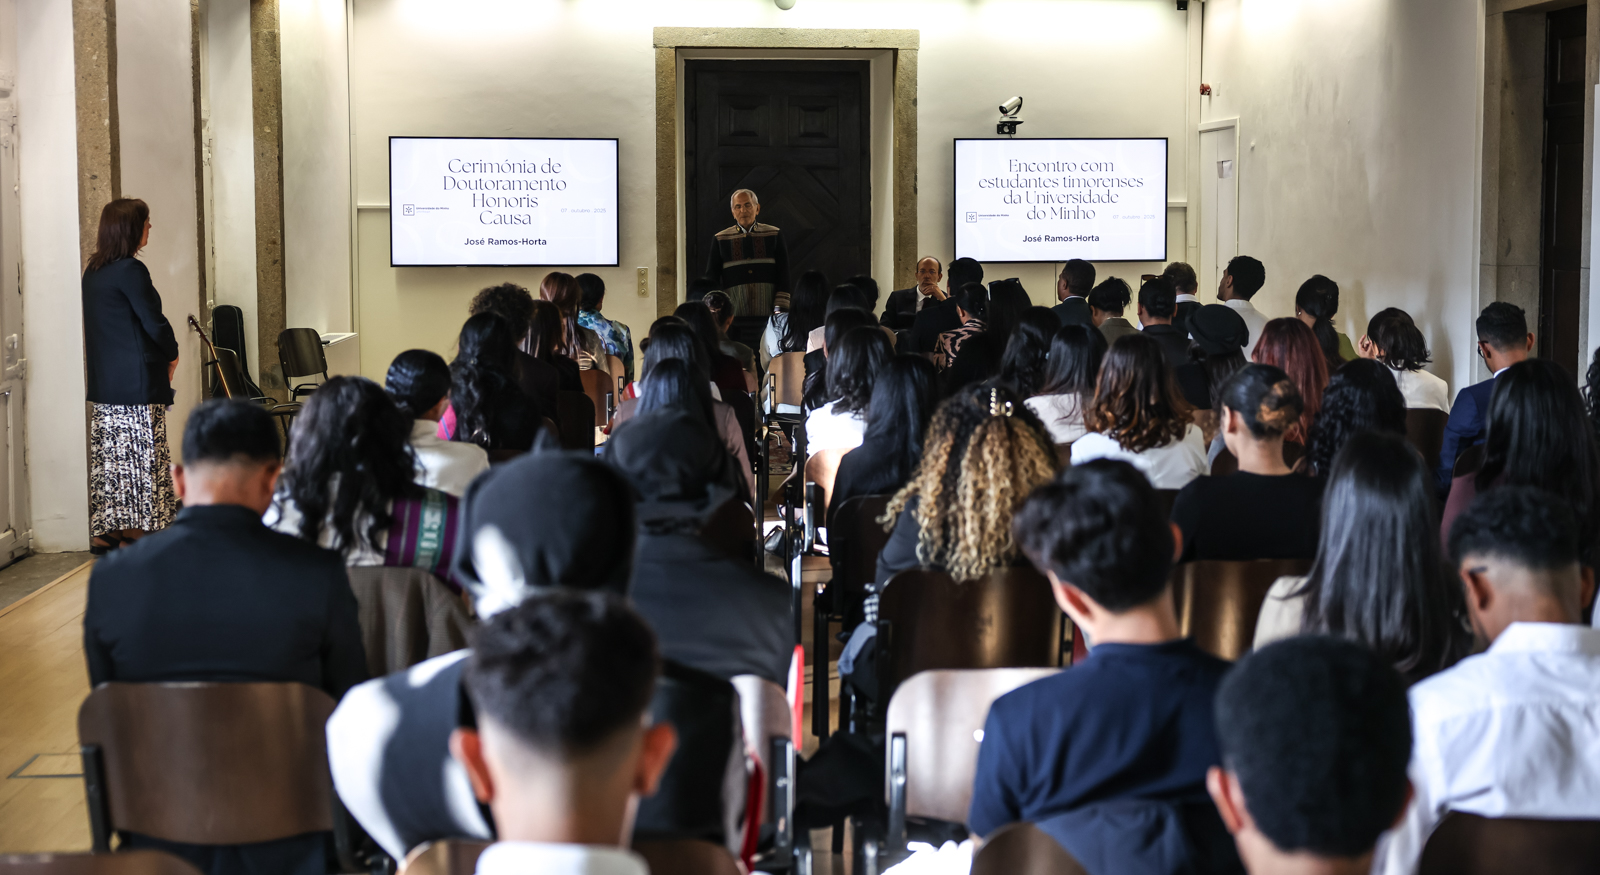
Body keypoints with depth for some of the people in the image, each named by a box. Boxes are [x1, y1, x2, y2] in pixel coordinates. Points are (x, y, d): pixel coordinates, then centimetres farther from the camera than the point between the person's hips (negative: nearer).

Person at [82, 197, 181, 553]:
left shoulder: (93, 271, 11)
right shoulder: (130, 271, -15)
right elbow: (154, 322, -14)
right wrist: (172, 355, 4)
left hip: (103, 382, 8)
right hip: (137, 380, -8)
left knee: (109, 453, 11)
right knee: (143, 454, -2)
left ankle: (104, 531, 13)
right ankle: (141, 528, 1)